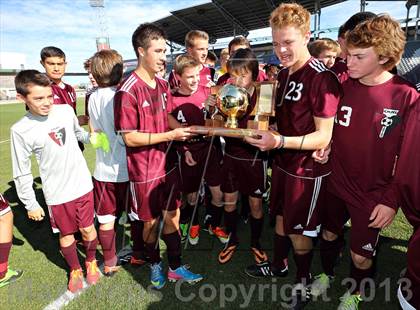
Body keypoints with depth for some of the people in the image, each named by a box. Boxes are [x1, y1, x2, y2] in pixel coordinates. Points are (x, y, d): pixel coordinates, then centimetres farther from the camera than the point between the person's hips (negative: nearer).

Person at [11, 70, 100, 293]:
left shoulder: (66, 110, -5)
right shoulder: (20, 130, -13)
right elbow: (21, 173, -5)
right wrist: (31, 204, -2)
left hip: (83, 185, 2)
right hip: (57, 193, -2)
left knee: (88, 228, 14)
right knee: (66, 234, 14)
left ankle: (91, 261, 42)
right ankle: (75, 269, 40)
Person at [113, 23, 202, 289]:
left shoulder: (163, 85, 4)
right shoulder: (127, 92, -18)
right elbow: (130, 138, -18)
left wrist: (183, 145, 1)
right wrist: (170, 135, -21)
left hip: (169, 164, 6)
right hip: (145, 171, -6)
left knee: (172, 216, 14)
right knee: (152, 221, 13)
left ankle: (175, 267, 33)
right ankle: (155, 264, 40)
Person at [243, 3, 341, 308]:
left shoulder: (323, 78, -20)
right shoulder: (283, 73, 5)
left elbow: (323, 136, -22)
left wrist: (279, 141, -34)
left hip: (308, 170, -7)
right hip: (282, 163, 7)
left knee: (300, 232, 8)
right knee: (280, 218, 21)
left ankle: (304, 281, 34)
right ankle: (279, 265, 45)